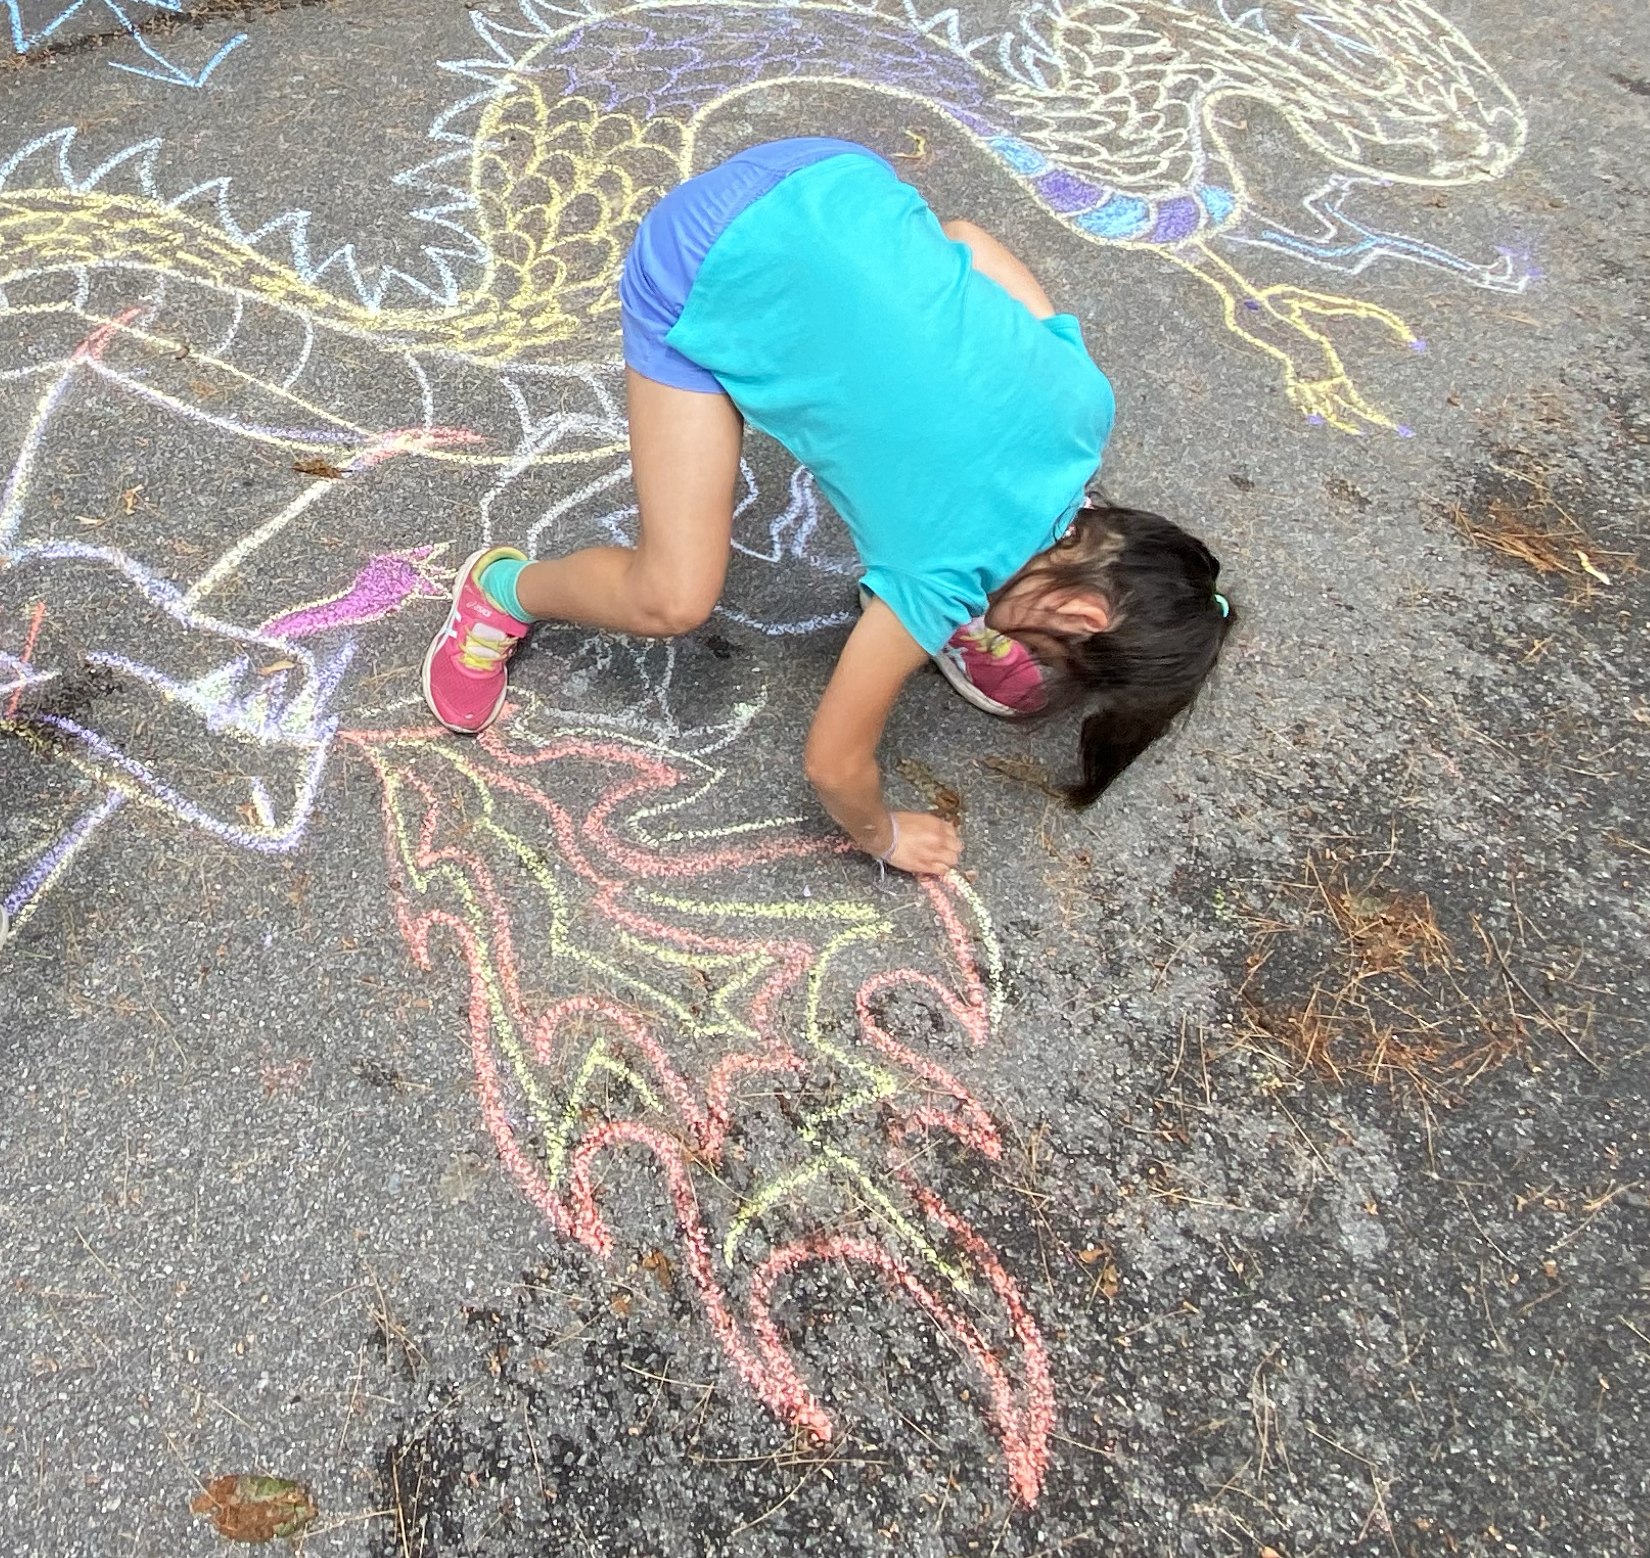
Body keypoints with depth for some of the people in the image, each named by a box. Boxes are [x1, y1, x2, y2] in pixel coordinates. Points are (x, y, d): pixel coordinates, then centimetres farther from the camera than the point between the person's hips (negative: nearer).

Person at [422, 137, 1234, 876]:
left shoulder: (1079, 397, -7)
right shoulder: (945, 572, -22)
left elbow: (965, 235, 10)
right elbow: (833, 762, -10)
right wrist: (882, 837, 9)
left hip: (837, 184, 7)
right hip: (705, 278, -6)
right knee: (673, 599, -9)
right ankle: (502, 591, 20)